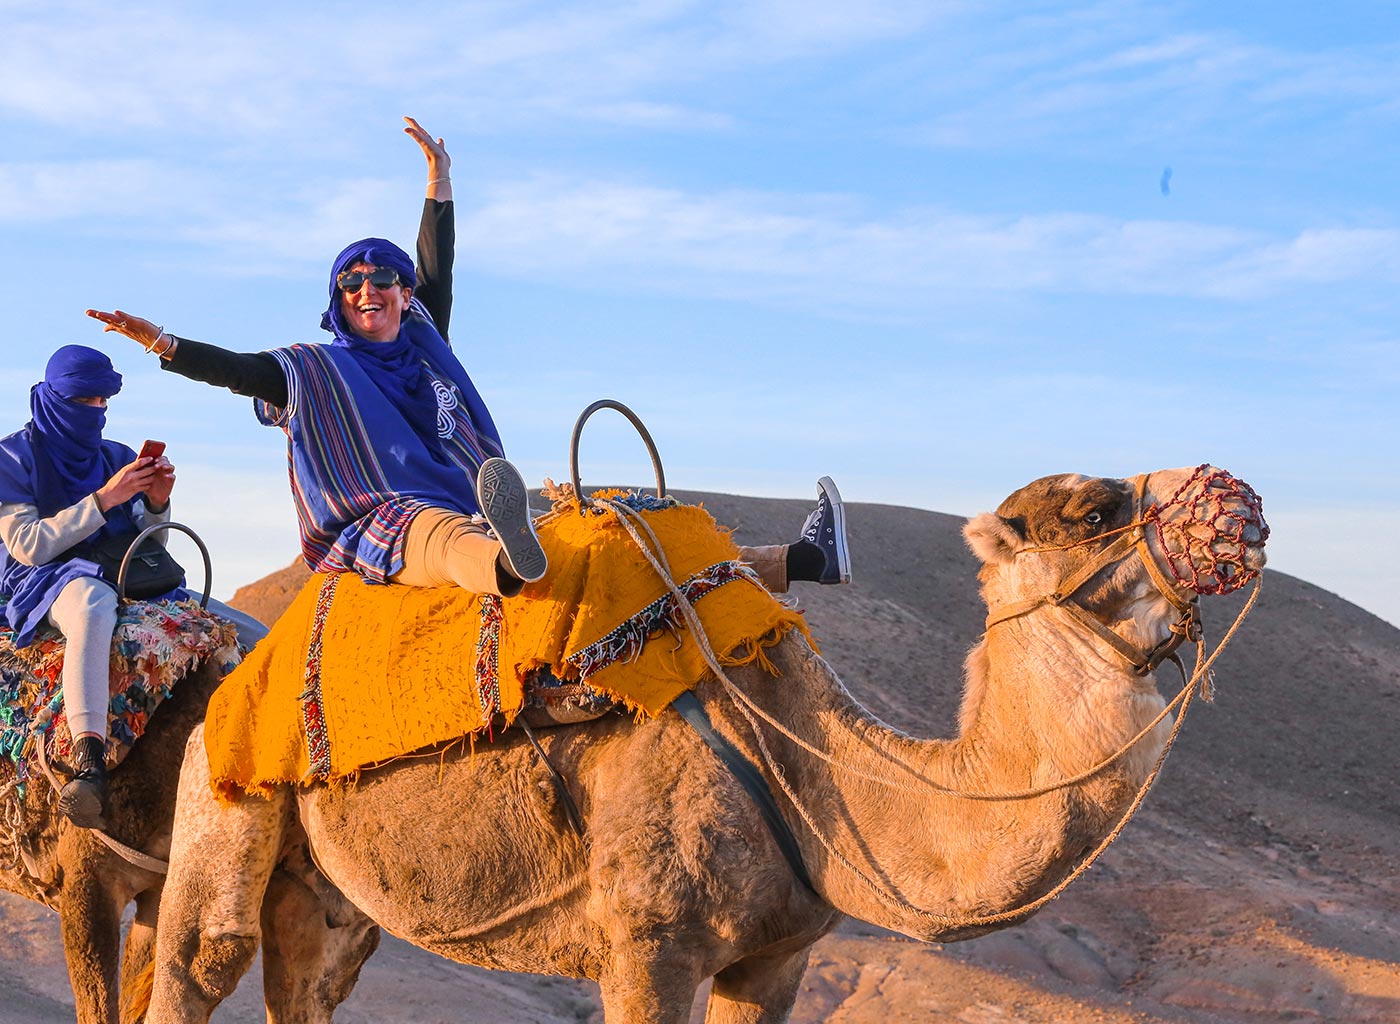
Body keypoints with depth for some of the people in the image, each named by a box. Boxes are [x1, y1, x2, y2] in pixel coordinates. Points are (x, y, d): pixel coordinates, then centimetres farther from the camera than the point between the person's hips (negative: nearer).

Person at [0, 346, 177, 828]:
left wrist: (155, 503, -6)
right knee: (93, 604, -45)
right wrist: (103, 500, -16)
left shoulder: (117, 457, 15)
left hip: (127, 582, 6)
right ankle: (89, 761, -59)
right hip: (45, 584, -6)